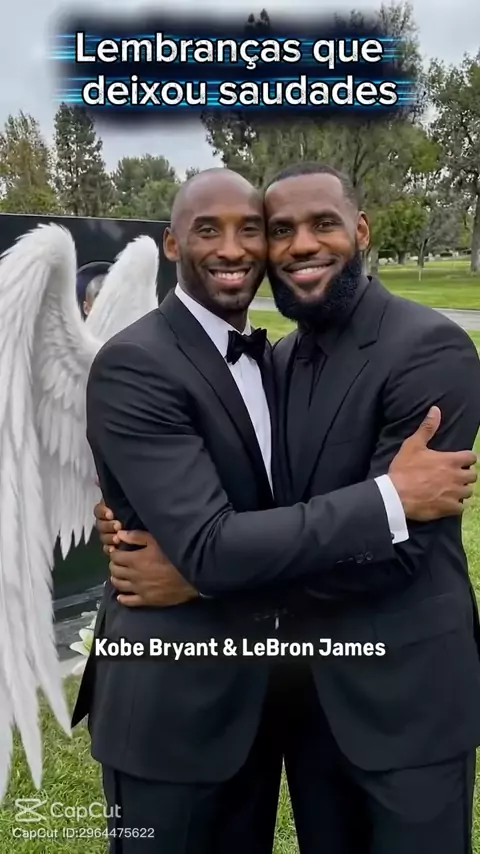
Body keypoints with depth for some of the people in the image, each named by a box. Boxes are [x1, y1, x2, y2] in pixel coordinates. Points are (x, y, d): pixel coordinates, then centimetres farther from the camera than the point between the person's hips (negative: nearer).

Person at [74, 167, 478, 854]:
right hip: (173, 700, -7)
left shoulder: (266, 355, 6)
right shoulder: (134, 364, -20)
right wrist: (391, 497, -26)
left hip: (259, 691, 7)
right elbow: (209, 550, -28)